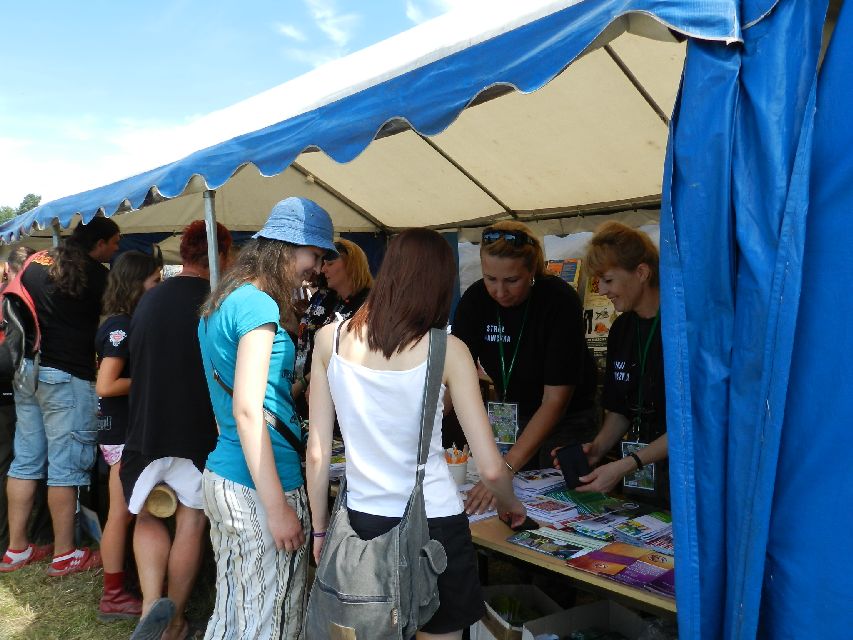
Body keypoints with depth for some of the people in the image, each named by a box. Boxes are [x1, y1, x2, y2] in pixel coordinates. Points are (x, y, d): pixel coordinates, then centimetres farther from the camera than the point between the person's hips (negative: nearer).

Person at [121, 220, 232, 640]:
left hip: (147, 428, 4)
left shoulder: (148, 300, 3)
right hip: (201, 432, -3)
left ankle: (152, 602, 3)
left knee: (146, 517, 21)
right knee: (191, 524, 11)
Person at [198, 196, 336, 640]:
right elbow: (247, 412, -20)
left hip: (221, 474, 9)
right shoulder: (259, 305, -14)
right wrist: (277, 507, -18)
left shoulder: (220, 303, 15)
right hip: (257, 488, -9)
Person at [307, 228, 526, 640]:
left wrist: (319, 529, 10)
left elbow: (317, 451, -2)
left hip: (364, 522, 3)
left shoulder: (330, 339, -4)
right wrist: (509, 504, 11)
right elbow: (490, 468, -10)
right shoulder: (447, 351, -11)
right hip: (433, 525, -2)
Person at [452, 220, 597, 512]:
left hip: (567, 418, -3)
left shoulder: (561, 301, -27)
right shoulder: (475, 300, -15)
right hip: (513, 416, 4)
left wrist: (506, 468, -38)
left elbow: (555, 400, -30)